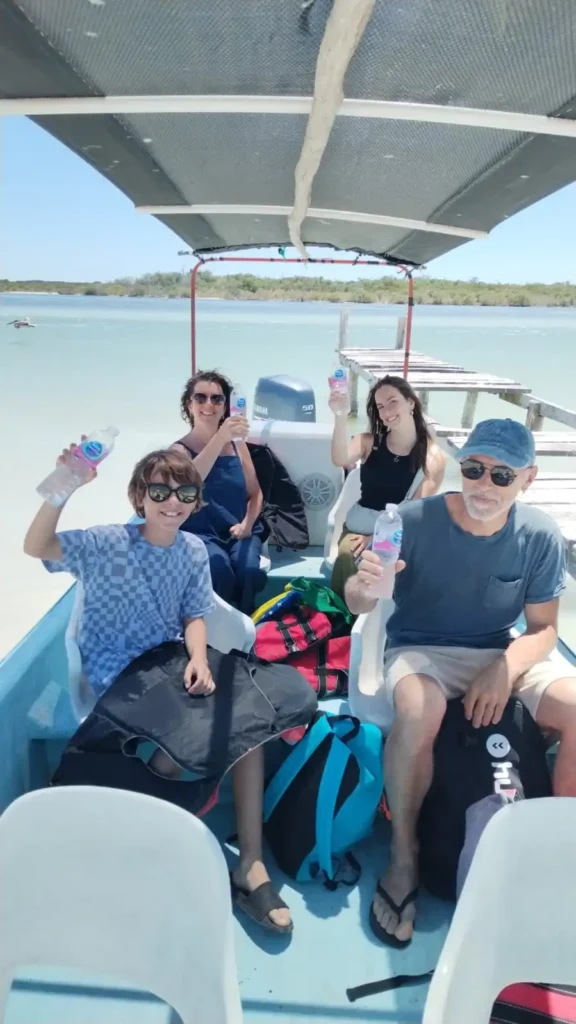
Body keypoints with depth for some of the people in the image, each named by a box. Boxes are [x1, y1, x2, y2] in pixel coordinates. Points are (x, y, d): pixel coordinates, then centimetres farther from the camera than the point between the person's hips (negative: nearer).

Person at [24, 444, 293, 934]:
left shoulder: (193, 549, -2)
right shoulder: (107, 544, -15)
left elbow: (194, 614, 3)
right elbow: (36, 547, -28)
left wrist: (198, 659, -17)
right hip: (116, 679, -5)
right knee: (173, 754, -25)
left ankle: (251, 862, 1)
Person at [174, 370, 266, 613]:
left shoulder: (238, 444, 8)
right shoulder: (181, 449, -3)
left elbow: (255, 493, 12)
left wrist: (247, 524, -8)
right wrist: (220, 438, -37)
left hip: (239, 532, 3)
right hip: (200, 535, -2)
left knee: (250, 570, -28)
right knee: (220, 569, -32)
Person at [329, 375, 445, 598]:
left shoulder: (433, 456, 1)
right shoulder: (368, 441, 5)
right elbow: (340, 460, -17)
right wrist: (340, 416, -31)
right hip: (358, 529, 1)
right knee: (346, 559, -30)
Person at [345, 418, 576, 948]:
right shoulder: (415, 520, -16)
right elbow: (357, 606, -11)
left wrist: (504, 670, -20)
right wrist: (363, 586, -36)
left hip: (504, 654, 3)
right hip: (419, 650, -3)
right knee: (419, 713, -36)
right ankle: (403, 857, -12)